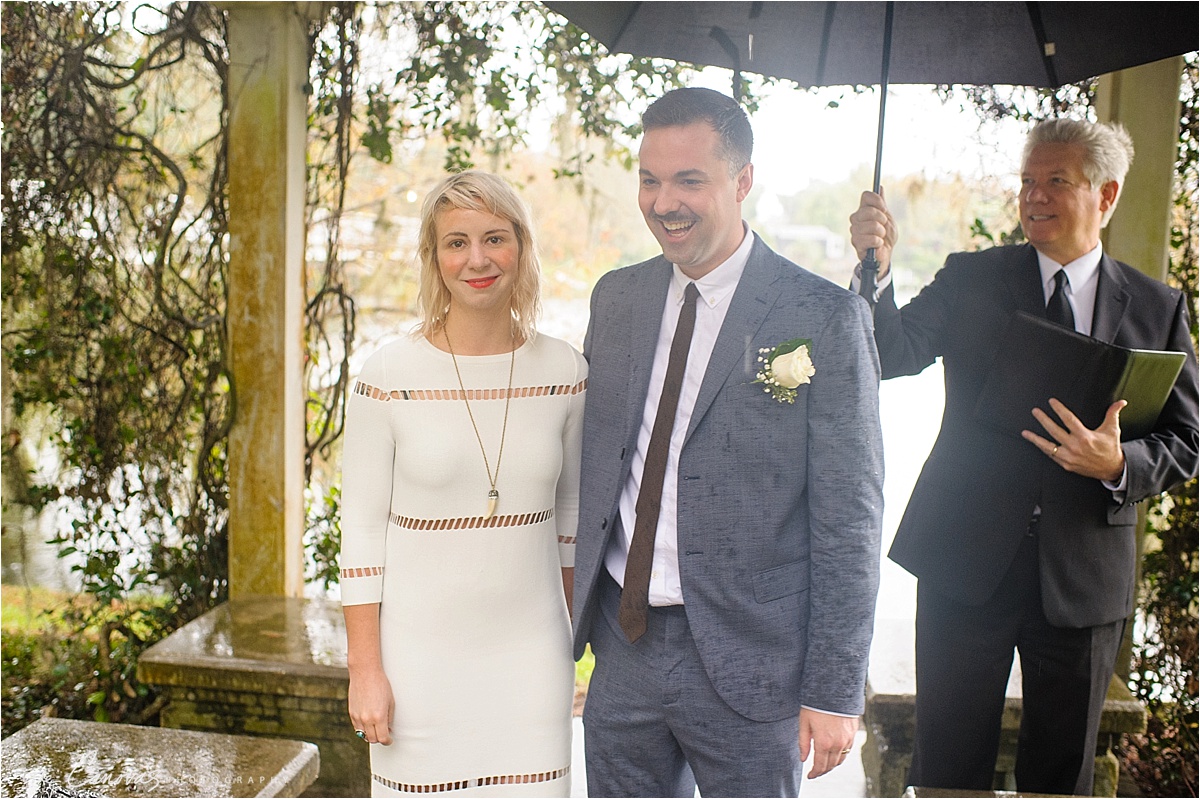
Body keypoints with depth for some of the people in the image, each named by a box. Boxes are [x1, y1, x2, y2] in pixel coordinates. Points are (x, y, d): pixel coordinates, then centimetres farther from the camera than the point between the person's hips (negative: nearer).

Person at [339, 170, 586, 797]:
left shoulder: (565, 371, -2)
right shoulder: (388, 376, -10)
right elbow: (361, 530, -5)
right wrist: (365, 669, -5)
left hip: (530, 650, 2)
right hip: (420, 652, -2)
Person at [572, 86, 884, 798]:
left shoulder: (824, 319, -11)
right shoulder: (617, 298, 5)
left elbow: (849, 520, -10)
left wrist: (836, 691, -10)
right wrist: (571, 616, 10)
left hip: (747, 661, -4)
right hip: (622, 647, 5)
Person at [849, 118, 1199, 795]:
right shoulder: (970, 280, 1)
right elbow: (894, 355, -13)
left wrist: (1120, 464, -17)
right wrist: (878, 270, -30)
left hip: (1084, 576, 1)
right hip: (966, 562, -1)